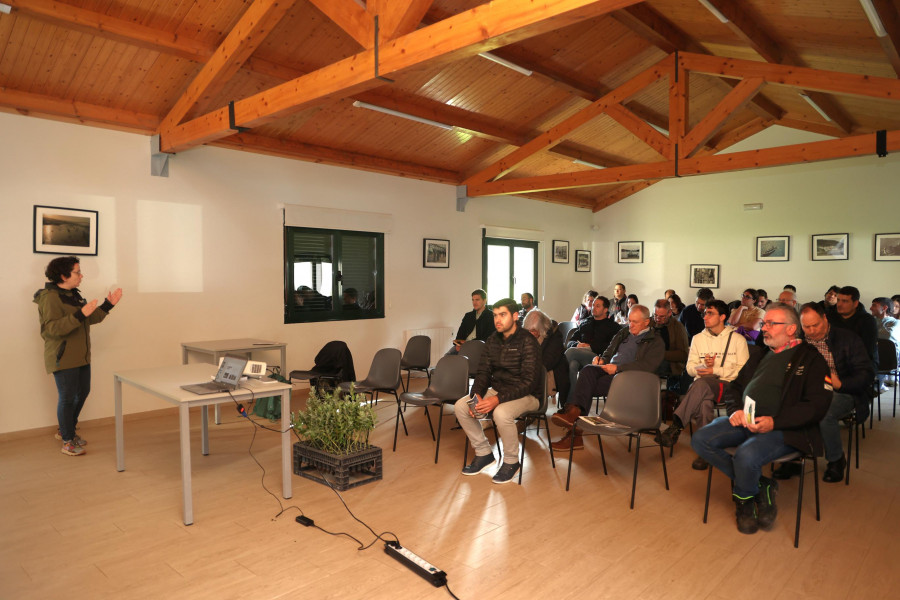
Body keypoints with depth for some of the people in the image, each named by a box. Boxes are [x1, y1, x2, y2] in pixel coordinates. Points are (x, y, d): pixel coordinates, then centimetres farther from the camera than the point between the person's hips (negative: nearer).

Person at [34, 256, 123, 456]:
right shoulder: (50, 298, -15)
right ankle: (67, 442, 12)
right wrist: (79, 314, -33)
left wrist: (107, 305, 5)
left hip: (81, 357, 9)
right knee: (68, 398, -1)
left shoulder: (73, 294, 13)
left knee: (82, 392, 16)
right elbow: (53, 328, -24)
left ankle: (66, 430, 34)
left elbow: (90, 319, 15)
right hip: (63, 357, -9)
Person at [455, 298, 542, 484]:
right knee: (461, 406, -10)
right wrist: (477, 395, -13)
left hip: (526, 395, -7)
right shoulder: (492, 340, 4)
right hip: (497, 390, 7)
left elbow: (529, 382, -23)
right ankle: (483, 453, 6)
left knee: (501, 413, -36)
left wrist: (498, 399, -31)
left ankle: (511, 462, -9)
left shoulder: (527, 342, -18)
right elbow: (483, 372, 7)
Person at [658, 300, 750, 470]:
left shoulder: (737, 339, 10)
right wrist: (703, 366, -9)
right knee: (705, 401, -36)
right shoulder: (698, 338, 19)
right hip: (702, 385, 3)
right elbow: (690, 368, 13)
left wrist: (715, 370, -10)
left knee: (702, 383, -38)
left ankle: (676, 425, -41)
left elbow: (743, 370, 0)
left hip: (727, 386, -3)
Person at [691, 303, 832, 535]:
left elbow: (817, 405, -9)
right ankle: (759, 486, -3)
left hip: (783, 429, -6)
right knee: (701, 439, -16)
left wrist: (774, 422, -20)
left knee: (746, 454, -34)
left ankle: (745, 501, 2)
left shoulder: (810, 358, 2)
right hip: (745, 421, 7)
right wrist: (735, 410, 0)